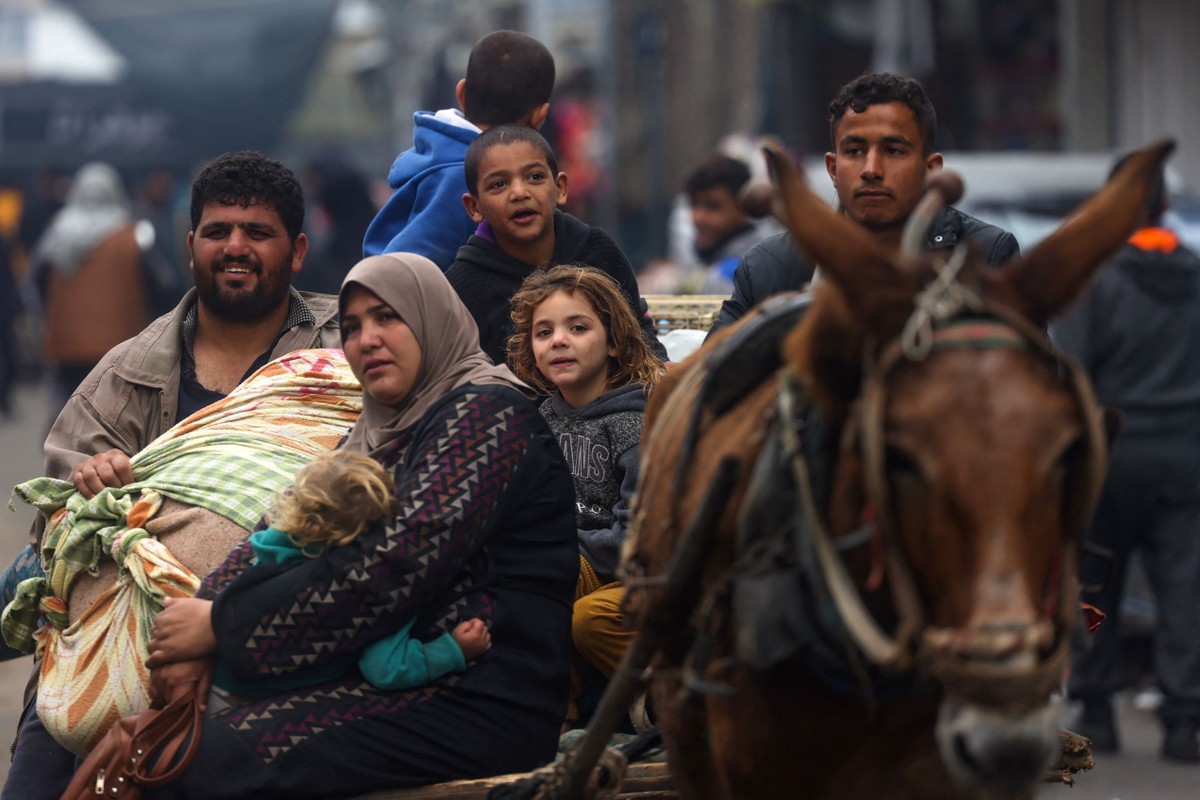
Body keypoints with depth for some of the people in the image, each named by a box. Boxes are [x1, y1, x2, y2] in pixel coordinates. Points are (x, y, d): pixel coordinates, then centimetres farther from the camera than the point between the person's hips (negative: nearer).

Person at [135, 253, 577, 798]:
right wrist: (203, 627, -11)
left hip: (481, 705, -8)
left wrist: (223, 627, -14)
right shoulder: (383, 432, 20)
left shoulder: (485, 412, -7)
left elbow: (394, 564, -19)